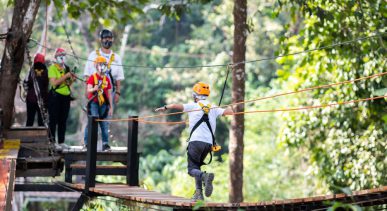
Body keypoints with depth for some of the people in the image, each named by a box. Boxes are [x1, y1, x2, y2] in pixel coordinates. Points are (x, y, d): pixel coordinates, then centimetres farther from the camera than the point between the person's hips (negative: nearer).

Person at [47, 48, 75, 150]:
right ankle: (52, 142, -5)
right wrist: (65, 76, -18)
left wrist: (72, 79, 1)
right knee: (54, 120, -5)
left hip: (66, 96, 7)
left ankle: (61, 142, 12)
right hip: (55, 96, -7)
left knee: (63, 121, 8)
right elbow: (54, 82, -17)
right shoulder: (52, 68, -4)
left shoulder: (66, 68, 16)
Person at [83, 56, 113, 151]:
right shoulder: (92, 77, -2)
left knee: (104, 124, 4)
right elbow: (88, 90, -14)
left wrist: (111, 107, 12)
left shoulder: (107, 79, 10)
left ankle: (105, 144, 9)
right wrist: (95, 89, -37)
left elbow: (109, 94, 14)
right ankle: (86, 144, -1)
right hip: (94, 103, -4)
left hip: (103, 104, 4)